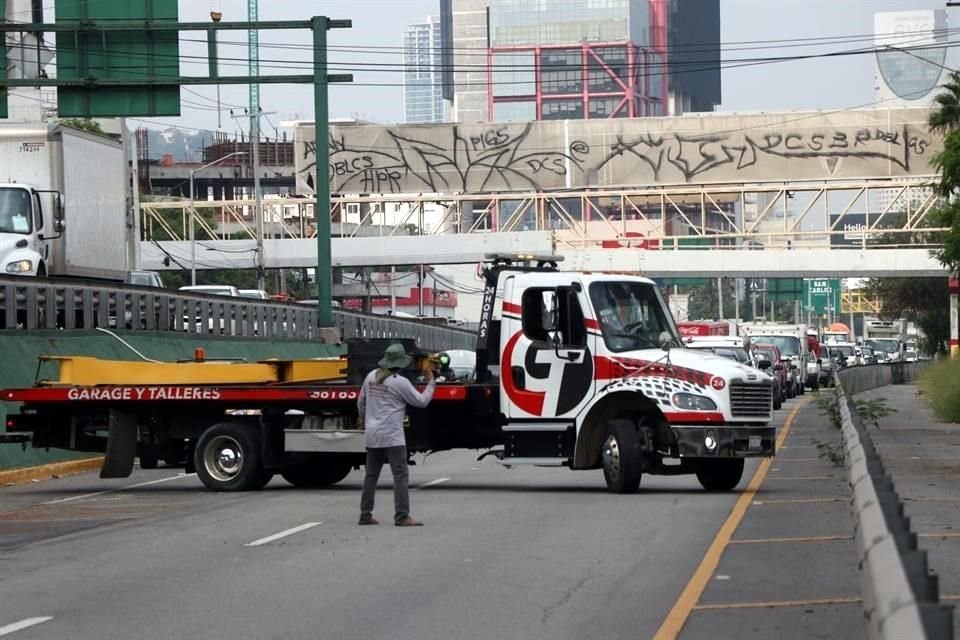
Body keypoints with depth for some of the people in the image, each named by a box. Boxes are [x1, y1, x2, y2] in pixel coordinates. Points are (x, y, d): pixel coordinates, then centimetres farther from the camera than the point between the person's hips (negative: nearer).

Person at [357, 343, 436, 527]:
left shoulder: (372, 376, 9)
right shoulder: (400, 382, -12)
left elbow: (361, 403, 18)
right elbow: (421, 401, -3)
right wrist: (431, 382, 10)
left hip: (372, 435, 7)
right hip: (392, 436, -7)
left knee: (371, 475, 13)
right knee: (400, 475, -7)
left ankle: (365, 515, 16)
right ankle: (402, 517, -12)